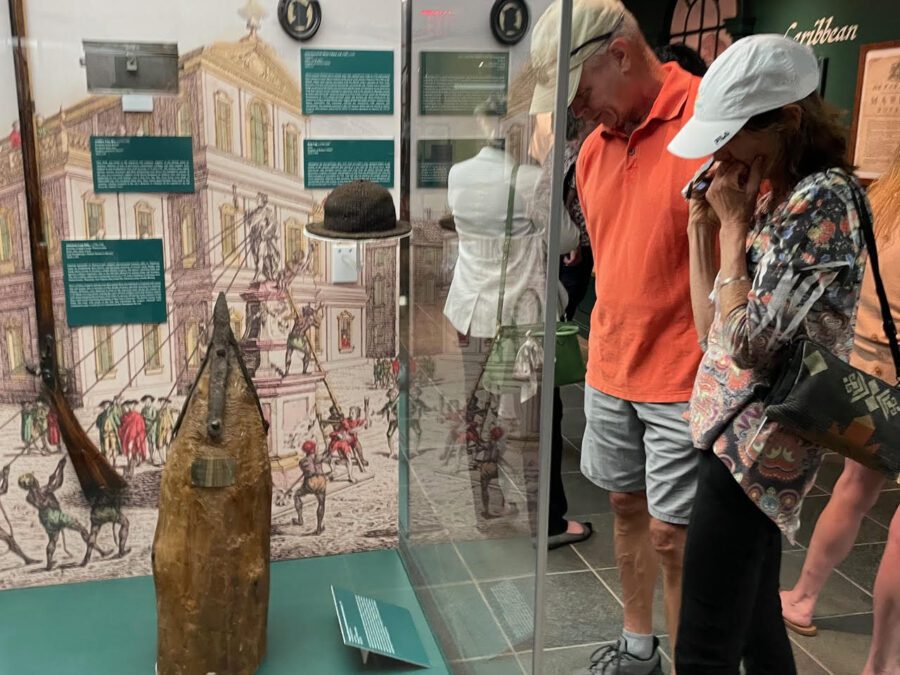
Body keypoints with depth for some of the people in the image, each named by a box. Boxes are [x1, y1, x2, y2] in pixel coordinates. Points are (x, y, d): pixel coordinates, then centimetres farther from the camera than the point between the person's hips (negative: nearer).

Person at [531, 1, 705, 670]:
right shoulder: (594, 146, 9)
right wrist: (608, 347, 16)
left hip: (684, 381, -7)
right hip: (610, 372, 7)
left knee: (672, 534, 1)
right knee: (626, 506, 17)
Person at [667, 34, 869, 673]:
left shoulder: (822, 198, -17)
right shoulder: (770, 193, 11)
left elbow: (746, 341, -21)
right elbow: (712, 325, 9)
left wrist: (733, 224, -12)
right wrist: (704, 221, 5)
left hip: (753, 442, -9)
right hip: (745, 435, 9)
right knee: (755, 622, 21)